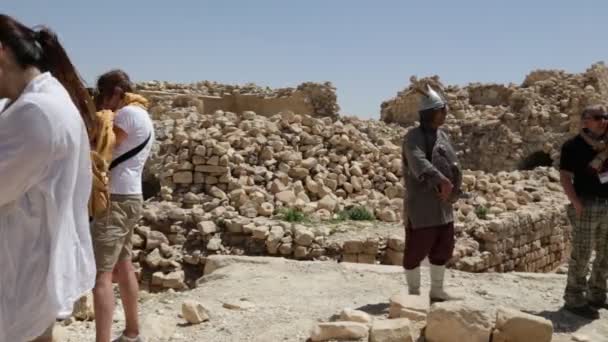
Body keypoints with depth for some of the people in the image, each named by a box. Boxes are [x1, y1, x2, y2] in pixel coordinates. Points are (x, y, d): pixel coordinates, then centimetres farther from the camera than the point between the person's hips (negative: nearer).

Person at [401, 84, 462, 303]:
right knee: (416, 250, 0)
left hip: (443, 205, 8)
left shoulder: (442, 136, 12)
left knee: (443, 249, 14)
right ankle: (414, 293, 14)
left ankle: (436, 291, 27)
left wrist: (452, 190, -12)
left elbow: (454, 165, 6)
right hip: (421, 205, -8)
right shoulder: (413, 137, -12)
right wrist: (440, 180, -44)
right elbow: (418, 163, -30)